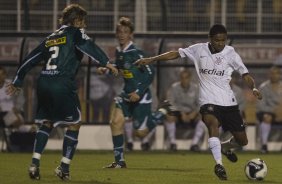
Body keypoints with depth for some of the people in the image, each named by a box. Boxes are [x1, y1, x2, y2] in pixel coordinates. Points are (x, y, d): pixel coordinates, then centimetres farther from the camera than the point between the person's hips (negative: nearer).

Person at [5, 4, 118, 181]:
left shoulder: (51, 38, 23)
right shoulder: (75, 33, 6)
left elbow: (31, 59, 26)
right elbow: (87, 45, -15)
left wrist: (17, 82, 33)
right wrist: (106, 62, -22)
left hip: (44, 82, 6)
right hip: (63, 84, -6)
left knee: (47, 123, 20)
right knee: (74, 124, 7)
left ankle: (35, 163, 6)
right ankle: (64, 168, 2)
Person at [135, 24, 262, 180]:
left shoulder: (230, 53, 0)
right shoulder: (199, 50, 0)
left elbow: (244, 74, 0)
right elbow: (176, 54, 9)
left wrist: (253, 88, -19)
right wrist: (150, 60, 6)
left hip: (228, 102, 2)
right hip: (208, 101, -2)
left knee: (242, 140, 5)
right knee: (213, 123, -36)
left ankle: (225, 146, 41)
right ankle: (219, 164, -38)